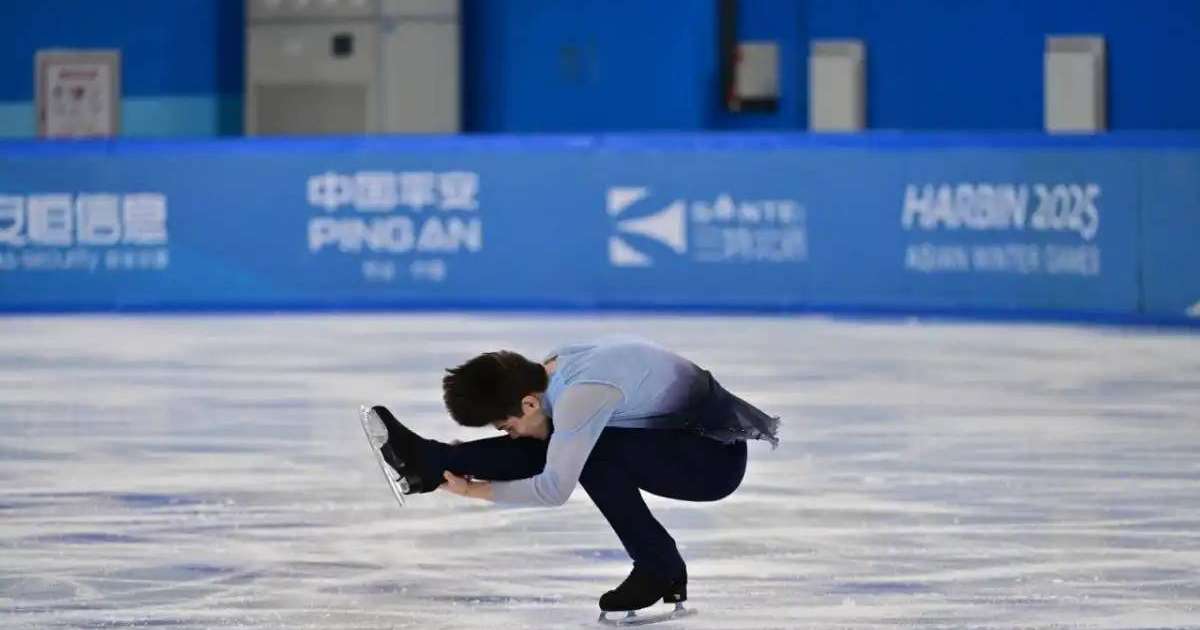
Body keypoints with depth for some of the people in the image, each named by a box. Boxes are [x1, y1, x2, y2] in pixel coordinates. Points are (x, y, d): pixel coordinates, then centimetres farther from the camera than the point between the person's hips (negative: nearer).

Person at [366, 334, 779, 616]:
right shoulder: (556, 366, -3)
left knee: (594, 451, -24)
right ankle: (430, 462, 1)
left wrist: (475, 490, -14)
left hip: (716, 458, -9)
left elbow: (553, 489, -26)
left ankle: (659, 568, -12)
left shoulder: (582, 394, -28)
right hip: (682, 435, 9)